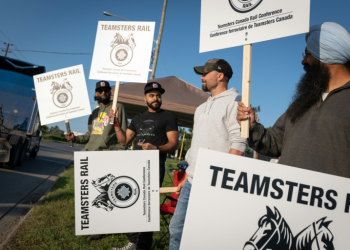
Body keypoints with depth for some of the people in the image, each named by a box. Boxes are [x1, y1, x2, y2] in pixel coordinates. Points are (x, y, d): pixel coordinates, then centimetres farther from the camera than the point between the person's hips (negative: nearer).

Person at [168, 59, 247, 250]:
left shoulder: (233, 102, -6)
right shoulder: (201, 108, 19)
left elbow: (239, 143, -15)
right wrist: (187, 177, 18)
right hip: (192, 182, 8)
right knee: (176, 228, 11)